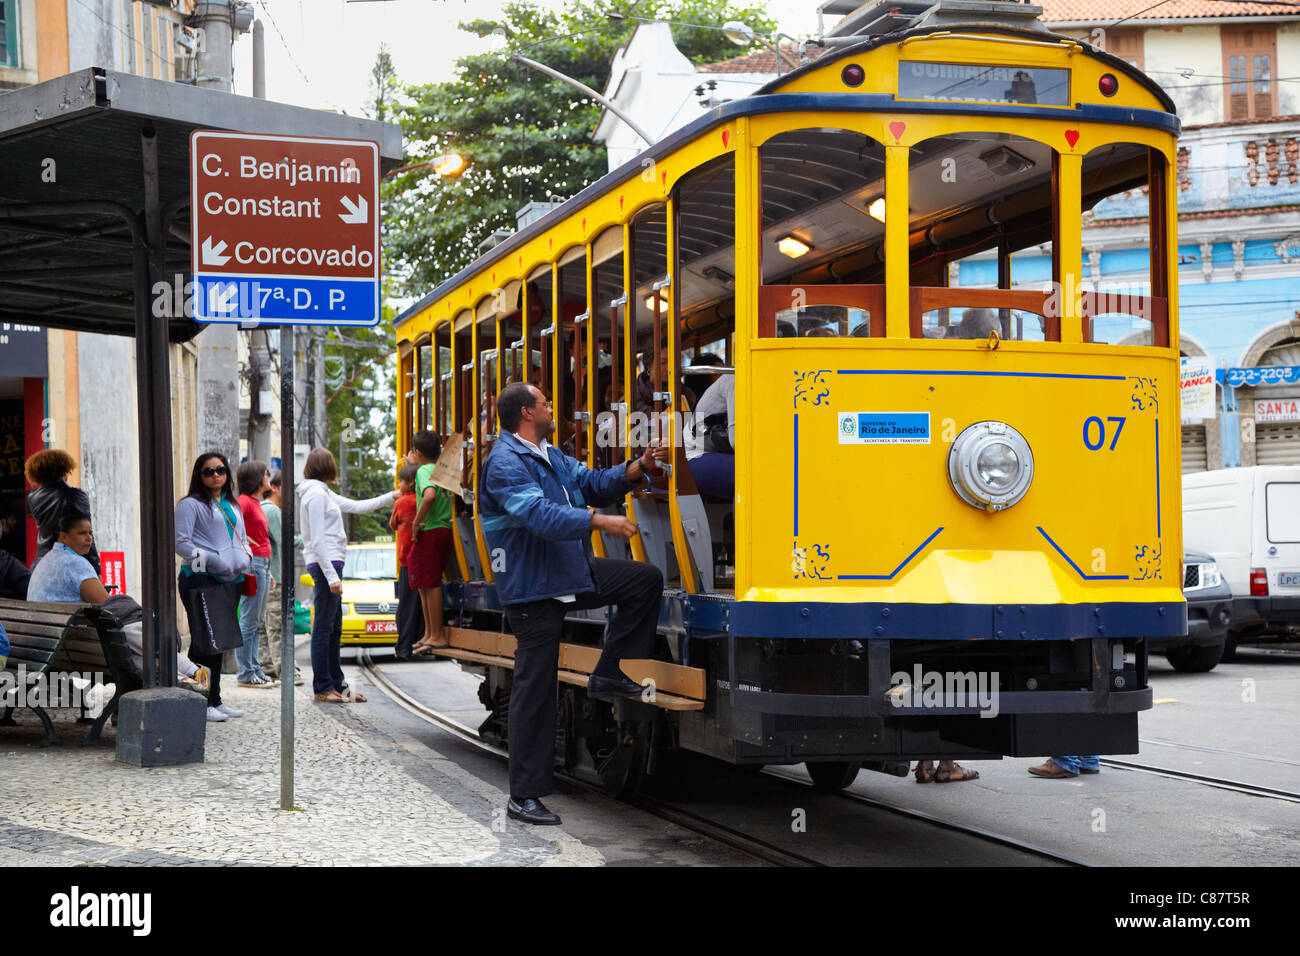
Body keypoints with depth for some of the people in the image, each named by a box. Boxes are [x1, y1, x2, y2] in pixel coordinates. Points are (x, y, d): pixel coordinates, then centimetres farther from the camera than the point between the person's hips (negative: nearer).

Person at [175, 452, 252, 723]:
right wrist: (212, 561, -17)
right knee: (206, 642, -12)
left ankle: (215, 701, 16)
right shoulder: (190, 504, -3)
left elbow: (241, 540, 27)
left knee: (220, 642, 10)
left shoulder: (232, 505, 20)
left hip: (230, 580, 7)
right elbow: (181, 542, -10)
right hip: (201, 579, -7)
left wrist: (245, 561, 7)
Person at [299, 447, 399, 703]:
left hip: (330, 564, 10)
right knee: (324, 628, -7)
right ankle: (323, 688, -4)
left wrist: (391, 497, 30)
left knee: (334, 629, 12)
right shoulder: (316, 494, -12)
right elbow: (318, 540, -17)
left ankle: (337, 685, 16)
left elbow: (356, 507, 27)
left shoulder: (323, 493, 18)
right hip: (324, 565, -10)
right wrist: (331, 576, -20)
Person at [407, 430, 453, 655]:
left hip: (429, 532, -9)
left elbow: (430, 495, -30)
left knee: (430, 585, -4)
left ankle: (437, 637, -3)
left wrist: (417, 522, -20)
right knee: (425, 585, 17)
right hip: (444, 530, 9)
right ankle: (429, 634, 21)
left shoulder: (423, 470, -12)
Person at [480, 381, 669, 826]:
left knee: (645, 579, 6)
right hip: (533, 589, -9)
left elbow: (591, 482, 13)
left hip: (572, 573, 9)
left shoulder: (551, 456, 16)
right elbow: (540, 514, -29)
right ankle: (523, 797, 0)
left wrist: (636, 468, -3)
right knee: (534, 690, -6)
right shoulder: (506, 463, -16)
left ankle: (608, 674, 9)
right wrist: (599, 521, -35)